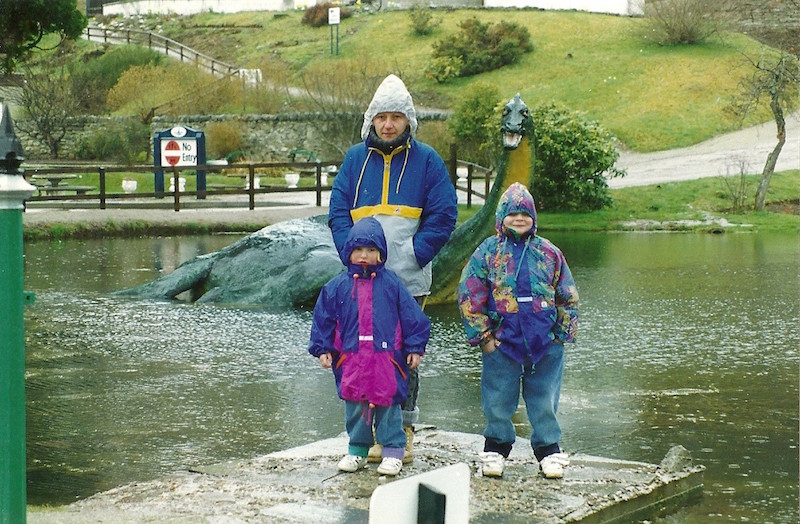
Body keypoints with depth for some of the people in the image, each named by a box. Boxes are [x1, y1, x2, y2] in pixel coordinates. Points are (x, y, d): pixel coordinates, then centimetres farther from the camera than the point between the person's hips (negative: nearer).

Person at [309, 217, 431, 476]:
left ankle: (392, 451, 13)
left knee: (387, 405, 3)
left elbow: (412, 316, 3)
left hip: (386, 359, -2)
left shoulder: (391, 283, 0)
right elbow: (323, 319, 10)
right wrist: (322, 349, 4)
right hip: (351, 360, 2)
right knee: (355, 406, 8)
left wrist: (415, 347, 1)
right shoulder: (338, 286, 4)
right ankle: (357, 450, 21)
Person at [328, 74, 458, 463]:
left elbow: (443, 216, 0)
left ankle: (404, 430, 11)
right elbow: (338, 213, 8)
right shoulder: (355, 159, 10)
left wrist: (413, 254, -10)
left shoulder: (427, 161, 4)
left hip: (409, 280, -2)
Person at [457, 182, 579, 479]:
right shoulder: (488, 252, 0)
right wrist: (483, 336, -5)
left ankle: (549, 450, 20)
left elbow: (567, 298, 12)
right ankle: (496, 449, 22)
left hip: (545, 344, 1)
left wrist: (563, 333, 6)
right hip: (502, 343, -1)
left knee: (544, 400, 8)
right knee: (498, 402, 6)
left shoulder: (549, 253, 7)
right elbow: (469, 295, -2)